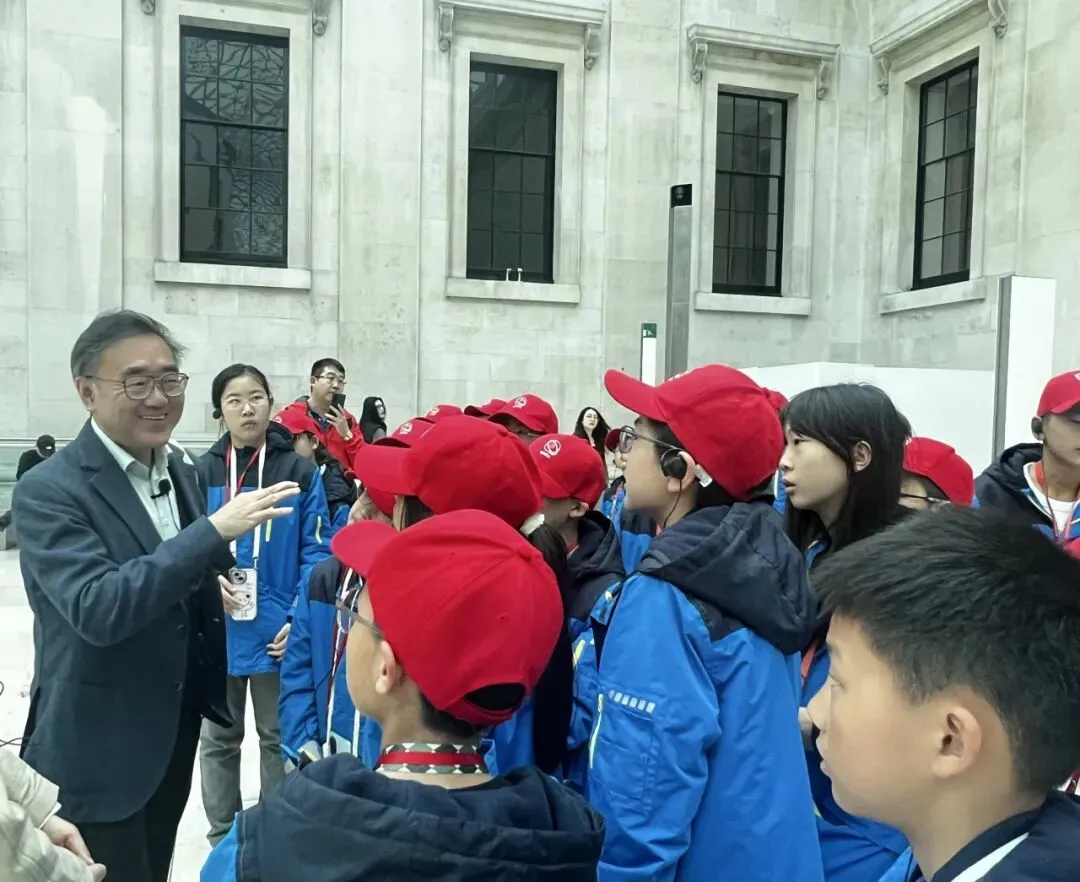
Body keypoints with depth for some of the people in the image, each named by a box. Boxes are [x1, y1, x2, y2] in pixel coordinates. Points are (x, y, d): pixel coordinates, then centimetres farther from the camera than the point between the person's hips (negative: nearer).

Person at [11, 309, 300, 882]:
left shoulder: (179, 468, 3)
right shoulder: (50, 490, -19)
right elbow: (97, 609, -32)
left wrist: (216, 585, -3)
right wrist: (214, 530, -35)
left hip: (175, 734, 7)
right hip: (96, 751, -7)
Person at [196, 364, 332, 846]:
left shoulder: (299, 472, -7)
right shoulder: (201, 471, -3)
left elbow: (316, 550, -5)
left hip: (277, 630, -1)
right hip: (216, 629, 2)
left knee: (278, 736, 16)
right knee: (218, 738, 18)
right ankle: (223, 835, 38)